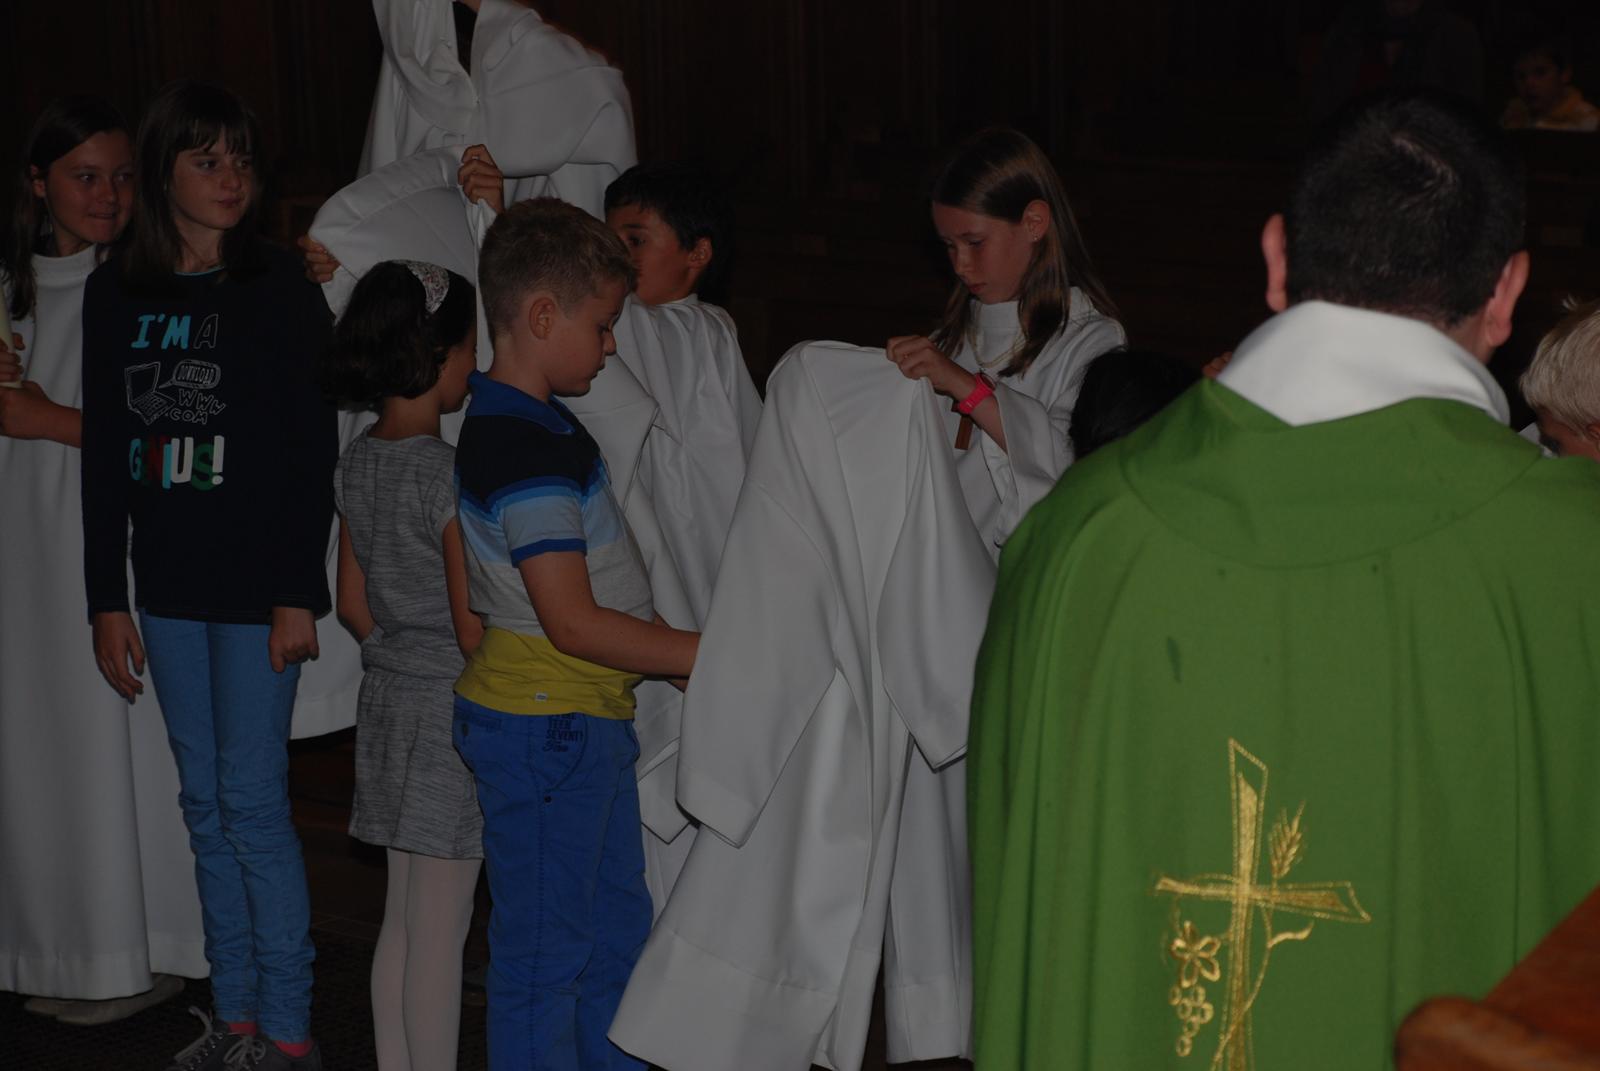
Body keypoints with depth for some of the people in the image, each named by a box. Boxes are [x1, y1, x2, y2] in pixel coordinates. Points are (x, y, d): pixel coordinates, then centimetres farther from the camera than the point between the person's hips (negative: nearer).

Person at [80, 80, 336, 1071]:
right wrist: (107, 599, 6)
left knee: (253, 804, -5)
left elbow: (315, 453, -7)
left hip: (256, 586, -5)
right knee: (206, 804, 11)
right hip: (167, 588, 5)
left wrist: (298, 593, -12)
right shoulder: (117, 295, 7)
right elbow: (106, 457, 9)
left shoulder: (279, 290, -5)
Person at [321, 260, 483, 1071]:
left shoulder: (356, 464, 6)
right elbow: (472, 627, -18)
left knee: (402, 923, 16)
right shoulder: (450, 473, -18)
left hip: (389, 699, 8)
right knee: (440, 936, 0)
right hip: (452, 712, -8)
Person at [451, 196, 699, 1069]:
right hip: (545, 727, -10)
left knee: (615, 932, 19)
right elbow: (572, 622, -24)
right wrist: (716, 656, -19)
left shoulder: (526, 422, 11)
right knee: (544, 953, 1)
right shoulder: (527, 453, -22)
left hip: (587, 720, 10)